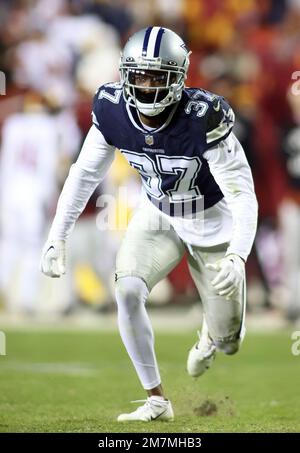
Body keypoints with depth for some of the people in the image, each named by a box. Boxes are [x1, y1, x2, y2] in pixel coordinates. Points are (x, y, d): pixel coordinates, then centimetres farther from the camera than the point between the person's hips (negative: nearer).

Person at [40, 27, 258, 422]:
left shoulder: (204, 118, -34)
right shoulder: (111, 111, -20)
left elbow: (243, 194, -31)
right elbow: (85, 174, -4)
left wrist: (237, 257, -44)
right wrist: (57, 236, -7)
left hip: (213, 226, -3)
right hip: (157, 218, 3)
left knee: (226, 342, 5)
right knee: (128, 292, -23)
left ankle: (212, 336, 47)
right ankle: (157, 401, -7)